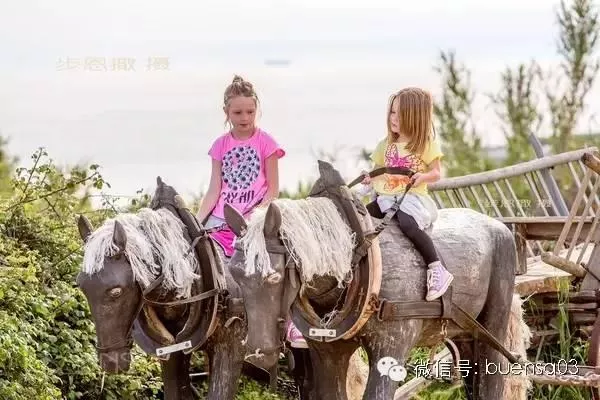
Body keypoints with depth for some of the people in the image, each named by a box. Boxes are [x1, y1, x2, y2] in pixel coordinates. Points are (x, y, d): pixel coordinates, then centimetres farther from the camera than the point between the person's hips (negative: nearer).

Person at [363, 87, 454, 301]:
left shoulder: (426, 144, 2)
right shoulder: (386, 145, 18)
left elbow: (435, 173, 0)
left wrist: (423, 176, -22)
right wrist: (370, 178, -1)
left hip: (412, 197, -6)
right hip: (386, 197, 6)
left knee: (407, 223, -35)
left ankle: (438, 270, -34)